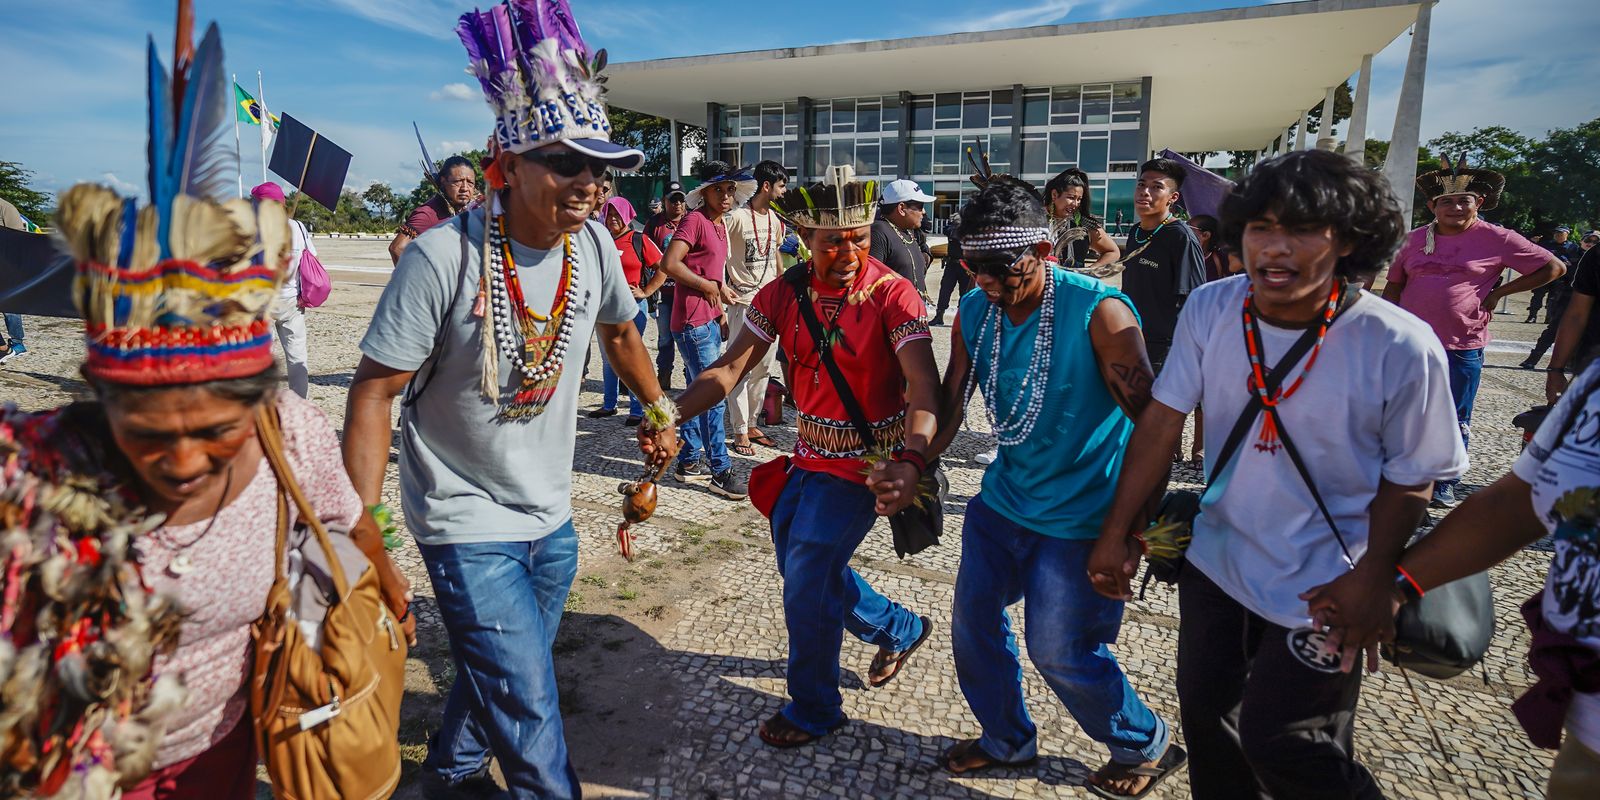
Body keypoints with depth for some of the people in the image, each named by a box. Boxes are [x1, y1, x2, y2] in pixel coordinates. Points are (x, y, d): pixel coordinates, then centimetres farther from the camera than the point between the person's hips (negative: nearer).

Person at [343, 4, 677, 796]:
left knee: (500, 672, 24)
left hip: (551, 517, 6)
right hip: (468, 524, -6)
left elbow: (619, 331, 16)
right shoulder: (442, 258, -22)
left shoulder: (594, 246, -5)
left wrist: (658, 412, 21)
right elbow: (375, 391, -17)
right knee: (531, 716, -6)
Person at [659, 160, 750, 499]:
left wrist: (720, 310, 18)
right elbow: (669, 264, -23)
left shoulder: (719, 225, 16)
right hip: (693, 322, -10)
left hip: (708, 321, 10)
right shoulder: (695, 219, -12)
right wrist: (710, 287, -16)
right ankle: (720, 471, 1)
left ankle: (690, 461, 25)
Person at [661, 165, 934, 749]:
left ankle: (814, 708, 24)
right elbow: (729, 368, -8)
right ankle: (899, 628, 43)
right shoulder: (786, 291, -4)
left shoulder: (892, 294, -18)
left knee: (807, 581, -2)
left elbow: (924, 385, -28)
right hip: (809, 456, 6)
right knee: (802, 568, 19)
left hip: (864, 462, -6)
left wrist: (910, 460, -47)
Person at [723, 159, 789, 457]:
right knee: (741, 368, -3)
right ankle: (740, 431, 6)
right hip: (743, 301, -7)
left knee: (764, 368, 12)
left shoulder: (775, 218, 11)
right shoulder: (737, 217, -12)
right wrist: (724, 286, -18)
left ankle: (751, 423, 24)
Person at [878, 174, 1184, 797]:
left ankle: (1145, 746, 33)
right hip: (1004, 498, 6)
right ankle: (1006, 740, 39)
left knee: (1060, 651, 2)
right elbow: (949, 407, 1)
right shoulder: (974, 312, -3)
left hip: (1081, 513, -6)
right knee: (974, 621, 13)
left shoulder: (1098, 312, -21)